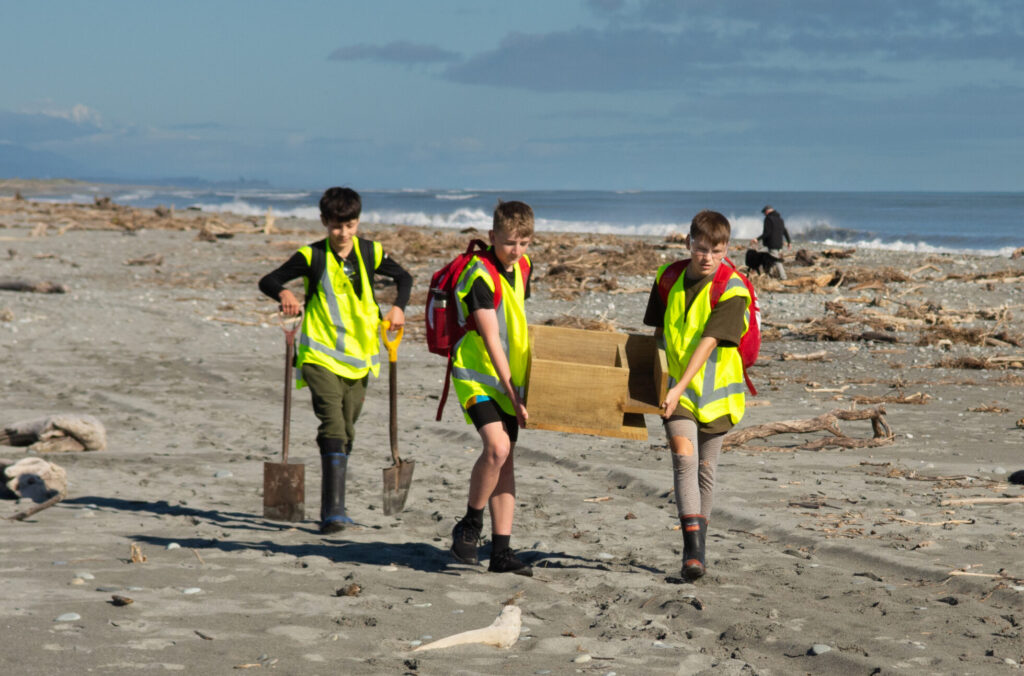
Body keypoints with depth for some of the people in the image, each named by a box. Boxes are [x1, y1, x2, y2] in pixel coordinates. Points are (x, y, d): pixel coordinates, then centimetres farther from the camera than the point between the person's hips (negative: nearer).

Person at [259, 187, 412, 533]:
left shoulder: (370, 253, 6)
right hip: (320, 356, -4)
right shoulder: (312, 257, -4)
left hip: (359, 356, 4)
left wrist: (398, 306, 2)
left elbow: (403, 277, 21)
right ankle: (334, 509, -24)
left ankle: (331, 511, 23)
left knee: (346, 433, 10)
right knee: (333, 428, -19)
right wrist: (284, 293, -25)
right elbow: (267, 281, -3)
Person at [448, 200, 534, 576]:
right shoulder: (479, 274, -16)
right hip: (477, 375, -7)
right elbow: (490, 339, -19)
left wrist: (519, 387, 19)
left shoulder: (522, 269, 8)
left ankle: (501, 550, 5)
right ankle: (470, 526, -4)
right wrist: (513, 393, -20)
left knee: (505, 459, 4)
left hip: (508, 378, 7)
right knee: (497, 447, -23)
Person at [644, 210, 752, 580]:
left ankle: (697, 546, 26)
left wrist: (680, 387, -28)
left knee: (705, 470, 10)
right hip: (675, 388, 1)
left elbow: (708, 343, -21)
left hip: (714, 390, -1)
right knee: (684, 457, -17)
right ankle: (693, 549, -23)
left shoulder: (732, 290, -13)